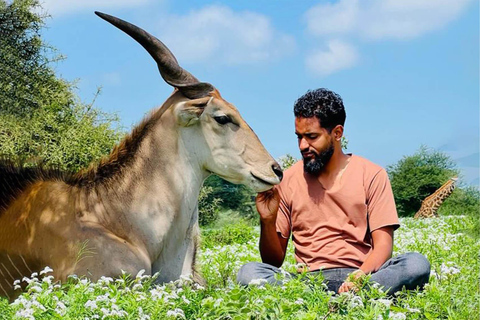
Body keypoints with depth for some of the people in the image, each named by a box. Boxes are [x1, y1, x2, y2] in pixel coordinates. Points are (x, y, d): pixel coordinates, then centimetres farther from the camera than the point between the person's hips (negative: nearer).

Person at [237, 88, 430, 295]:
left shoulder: (371, 175, 5)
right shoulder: (288, 180, 9)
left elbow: (383, 245, -2)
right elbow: (274, 261, 10)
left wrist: (358, 277, -23)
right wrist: (267, 221, -10)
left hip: (364, 278, 0)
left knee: (417, 264, -28)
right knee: (248, 272, -28)